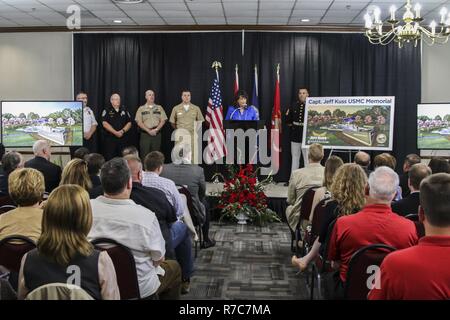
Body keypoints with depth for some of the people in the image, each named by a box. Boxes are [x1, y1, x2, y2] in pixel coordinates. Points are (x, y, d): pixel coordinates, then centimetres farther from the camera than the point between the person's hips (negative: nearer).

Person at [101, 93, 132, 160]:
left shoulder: (124, 110, 13)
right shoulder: (107, 110, 3)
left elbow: (129, 123, 10)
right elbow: (105, 124, -7)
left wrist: (123, 131, -8)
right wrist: (115, 132, -13)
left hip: (123, 138, 3)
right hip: (110, 138, -3)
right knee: (109, 159, -5)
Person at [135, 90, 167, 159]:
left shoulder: (159, 108, 11)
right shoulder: (141, 109, 7)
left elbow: (163, 120, 5)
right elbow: (139, 122, -1)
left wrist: (156, 129, -10)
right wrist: (149, 131, -11)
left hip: (157, 134, 1)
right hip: (145, 134, -1)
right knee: (145, 155, -3)